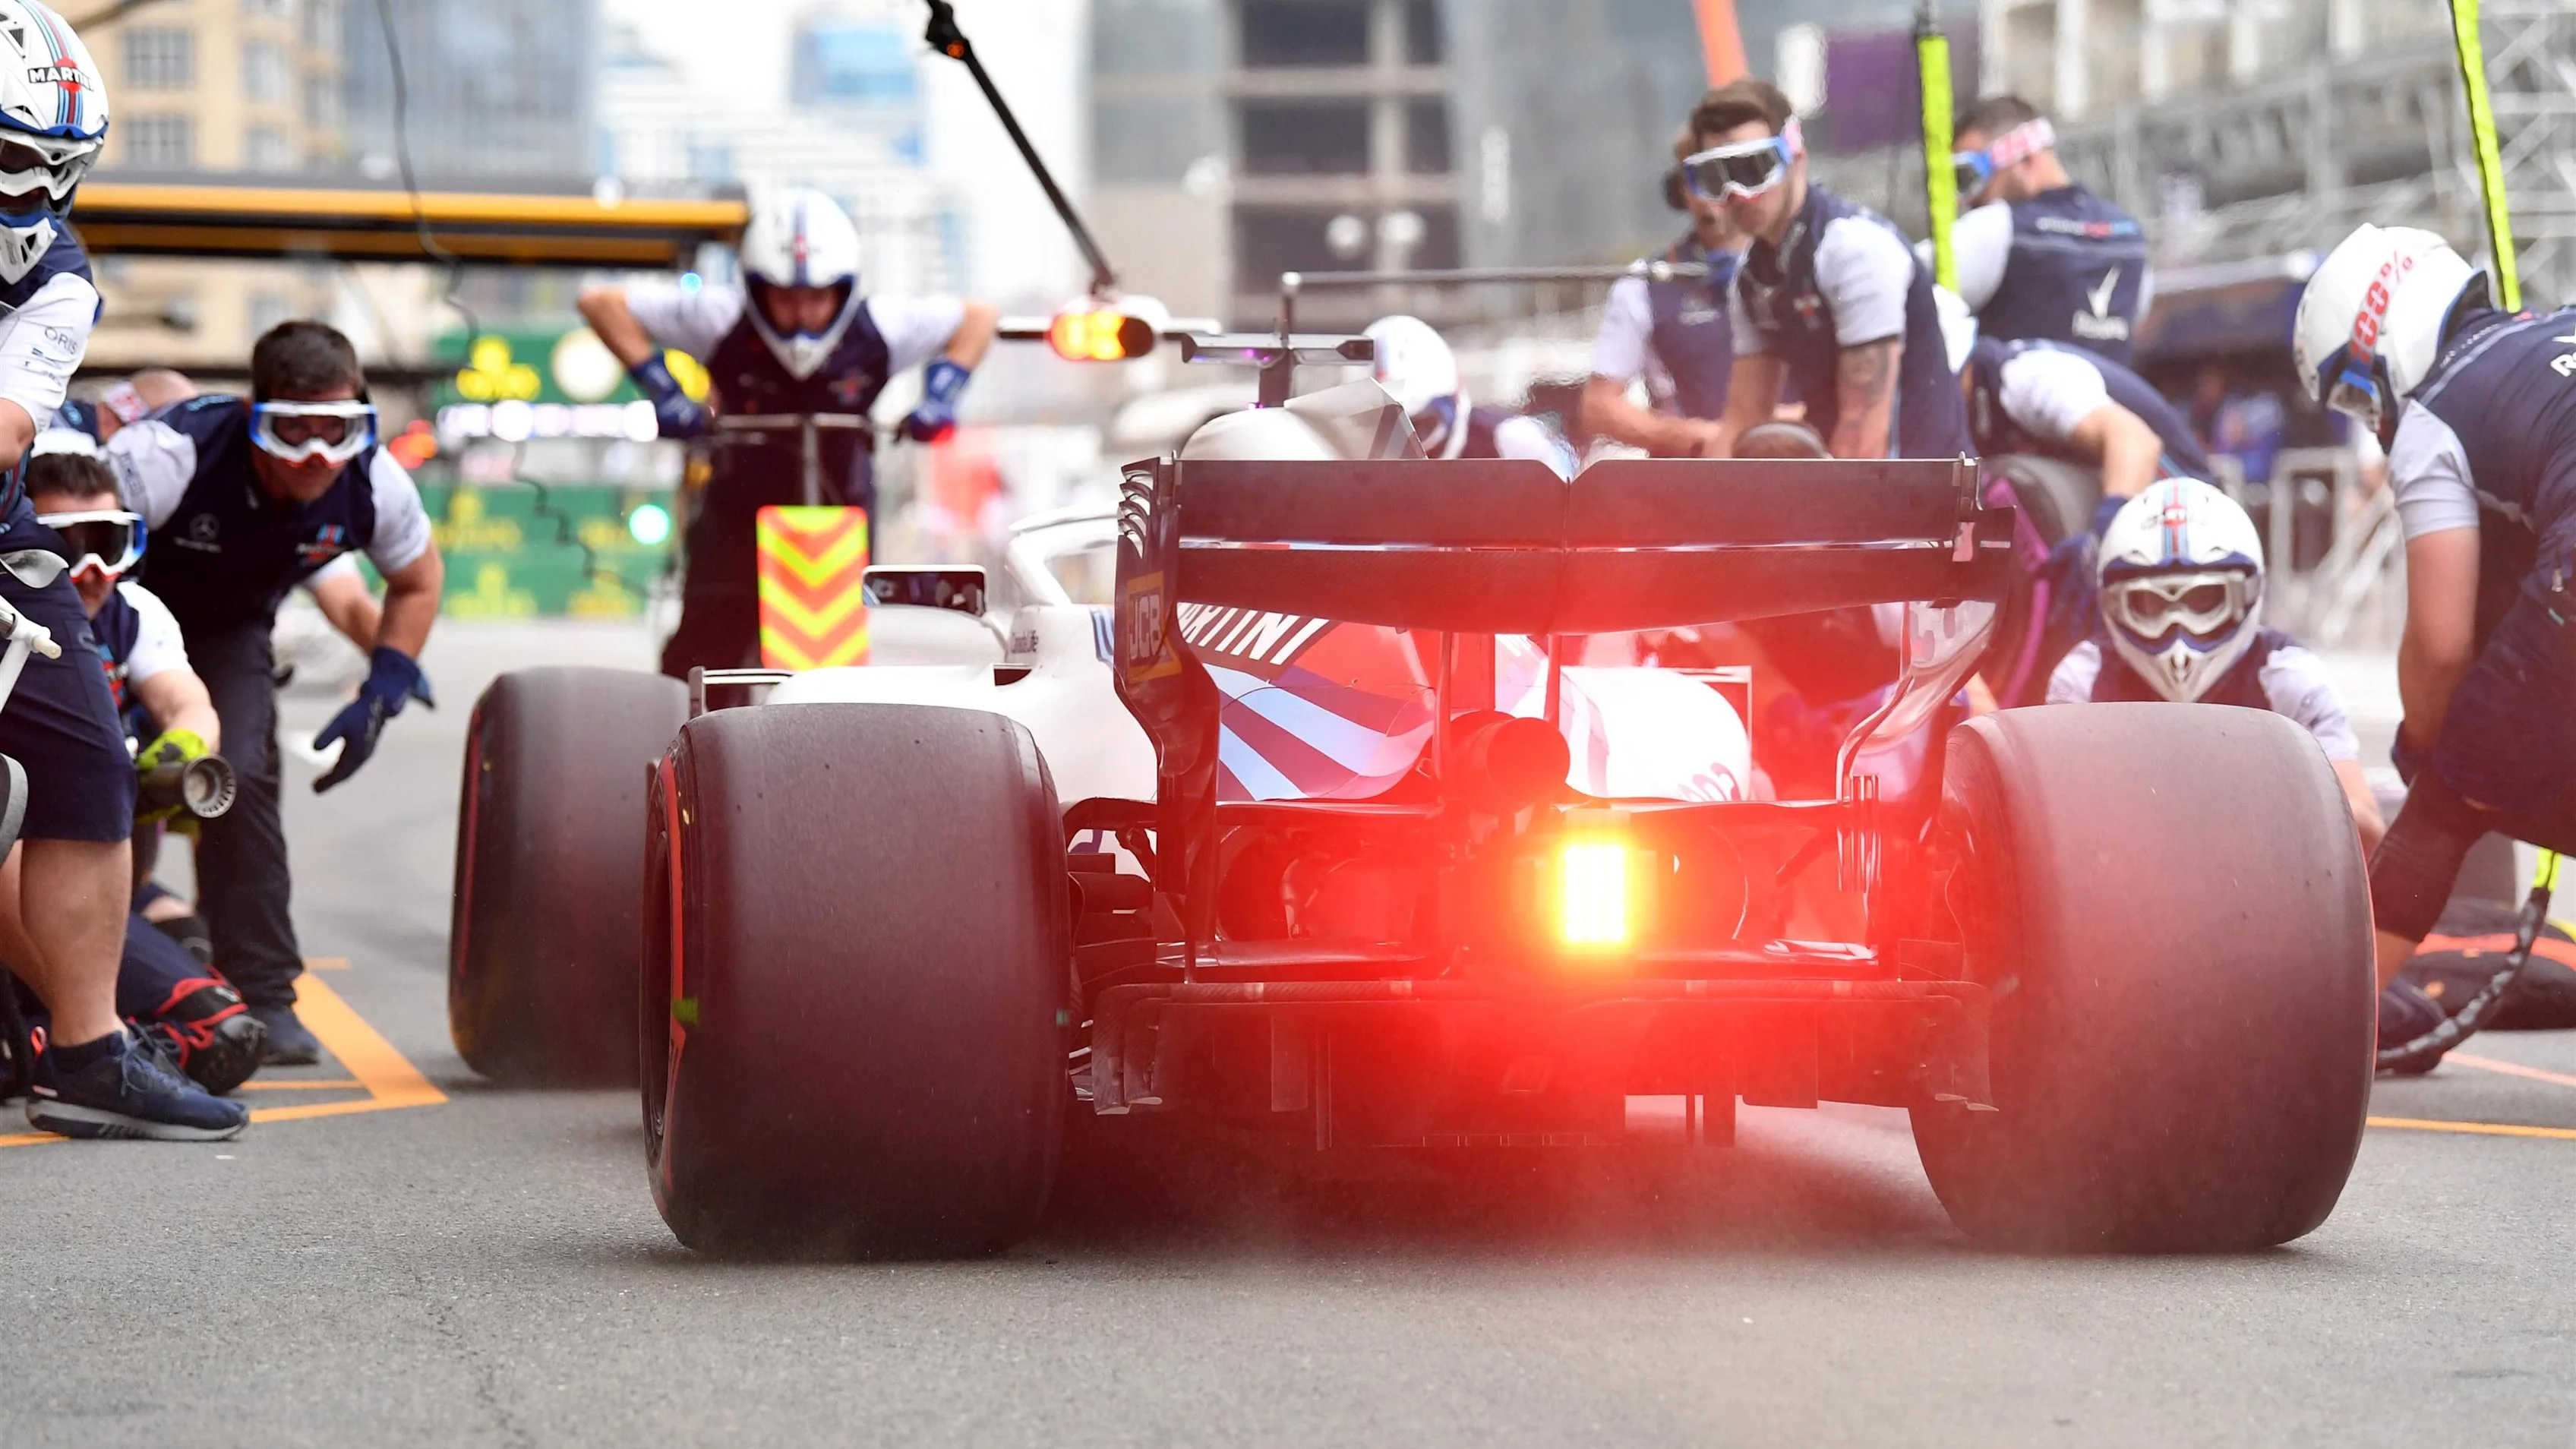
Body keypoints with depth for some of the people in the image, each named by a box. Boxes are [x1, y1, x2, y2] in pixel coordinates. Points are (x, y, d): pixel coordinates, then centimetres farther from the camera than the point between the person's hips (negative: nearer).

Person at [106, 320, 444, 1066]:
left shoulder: (373, 483, -23)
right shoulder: (174, 454, -39)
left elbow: (417, 580, -2)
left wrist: (381, 697, -9)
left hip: (228, 627, 3)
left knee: (242, 778, -17)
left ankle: (264, 997, -7)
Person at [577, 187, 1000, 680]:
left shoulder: (881, 329, -13)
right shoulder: (723, 320, -18)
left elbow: (978, 317, 4)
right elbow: (602, 303, -12)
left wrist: (941, 394, -10)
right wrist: (660, 388, -19)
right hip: (740, 513, -1)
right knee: (706, 647, -11)